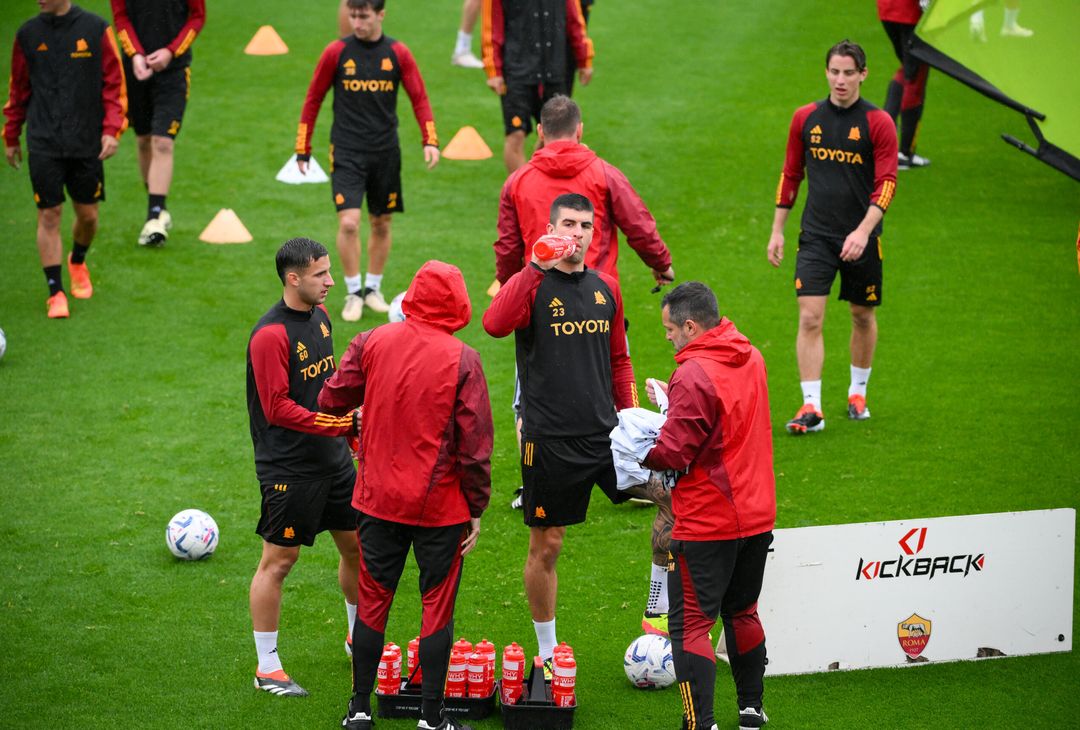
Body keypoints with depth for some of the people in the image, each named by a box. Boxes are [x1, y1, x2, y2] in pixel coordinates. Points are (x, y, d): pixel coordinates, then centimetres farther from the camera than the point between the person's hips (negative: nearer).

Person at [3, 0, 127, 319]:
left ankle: (78, 262, 39)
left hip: (87, 143, 0)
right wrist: (11, 137, 14)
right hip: (43, 145, 0)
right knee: (49, 215, -5)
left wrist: (112, 130, -9)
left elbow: (114, 82, 1)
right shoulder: (28, 34, 3)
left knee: (88, 214, 8)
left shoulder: (96, 29, -2)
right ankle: (55, 291, 2)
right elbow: (19, 87, 12)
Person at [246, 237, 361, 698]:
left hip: (334, 461, 8)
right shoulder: (271, 335, -19)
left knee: (357, 546, 14)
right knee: (278, 560, 1)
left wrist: (353, 431, 17)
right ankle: (267, 668, 10)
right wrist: (340, 423, -22)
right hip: (288, 467, -8)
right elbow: (278, 409, -20)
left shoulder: (320, 316, 7)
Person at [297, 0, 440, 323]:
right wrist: (303, 148, 3)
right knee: (349, 222, -13)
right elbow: (313, 99, 3)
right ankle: (353, 294, 1)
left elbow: (419, 99, 3)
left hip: (385, 151, 2)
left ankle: (373, 289, 27)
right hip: (346, 152, -2)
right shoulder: (337, 52, -4)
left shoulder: (398, 54, -1)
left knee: (381, 224, 10)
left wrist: (430, 141, -10)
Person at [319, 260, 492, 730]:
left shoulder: (371, 344, -5)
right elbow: (474, 443, -12)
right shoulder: (461, 360, -12)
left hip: (378, 499, 3)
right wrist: (476, 508, -1)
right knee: (437, 607, 7)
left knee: (372, 601, 13)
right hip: (441, 506, -3)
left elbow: (331, 401, 1)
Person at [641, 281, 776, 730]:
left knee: (690, 623, -3)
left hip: (707, 523, -8)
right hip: (756, 514, 9)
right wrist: (675, 399, 7)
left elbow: (673, 453, -22)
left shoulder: (695, 376, -21)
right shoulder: (749, 358, 6)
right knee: (742, 612, 23)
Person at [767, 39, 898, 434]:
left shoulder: (878, 123, -6)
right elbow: (790, 175, 12)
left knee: (862, 316, 13)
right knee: (809, 318, -10)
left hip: (861, 239, -1)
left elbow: (886, 183, -10)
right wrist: (777, 231, 11)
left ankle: (857, 394, 33)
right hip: (816, 236, 1)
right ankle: (811, 408, -11)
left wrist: (864, 231, -22)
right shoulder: (806, 118, 3)